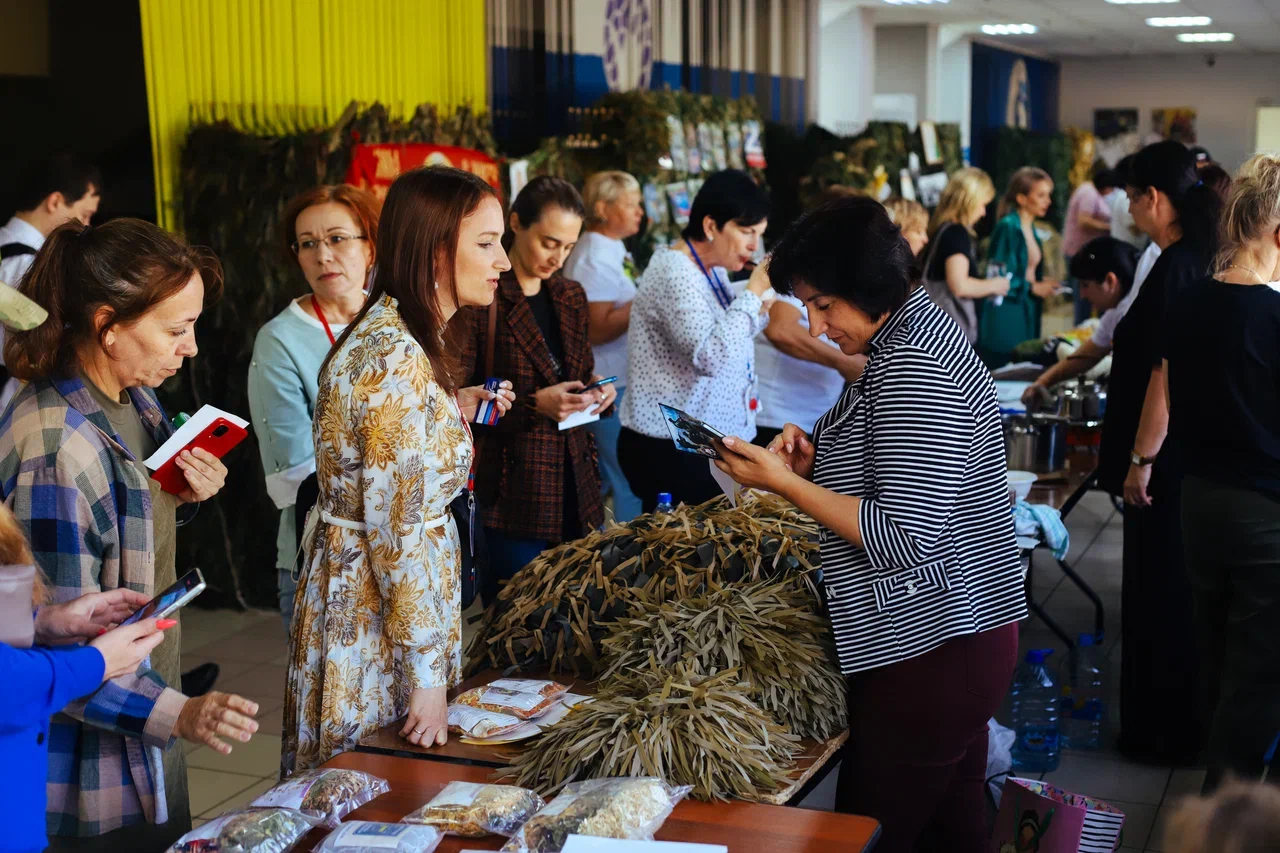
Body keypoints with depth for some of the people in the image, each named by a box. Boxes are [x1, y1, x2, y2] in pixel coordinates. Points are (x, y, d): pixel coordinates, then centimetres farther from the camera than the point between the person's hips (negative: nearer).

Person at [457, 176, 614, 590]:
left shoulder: (571, 296, 12)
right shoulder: (481, 302, -11)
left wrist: (597, 389, 2)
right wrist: (534, 404, -21)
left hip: (576, 489, 7)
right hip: (513, 496, -7)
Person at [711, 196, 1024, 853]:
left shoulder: (914, 369, -20)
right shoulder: (914, 335, 12)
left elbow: (904, 539, -23)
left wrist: (783, 482, -17)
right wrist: (818, 460, 7)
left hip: (930, 646, -11)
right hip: (956, 634, 11)